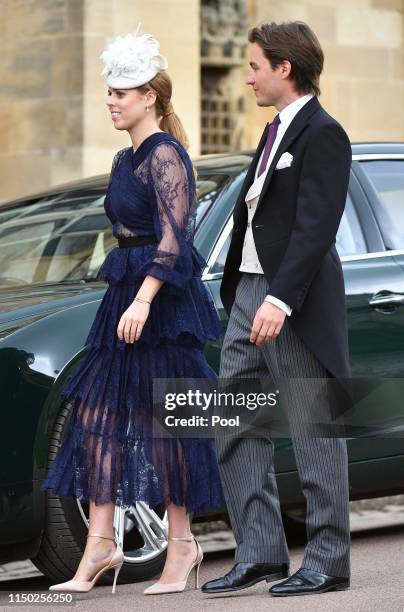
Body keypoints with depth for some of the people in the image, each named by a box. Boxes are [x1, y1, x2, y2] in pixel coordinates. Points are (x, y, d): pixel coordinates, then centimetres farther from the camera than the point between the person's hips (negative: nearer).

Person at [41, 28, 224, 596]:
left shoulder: (165, 155, -12)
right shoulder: (127, 159, 16)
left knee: (161, 418, -4)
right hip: (128, 294, 9)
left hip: (163, 299, -9)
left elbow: (174, 236, -20)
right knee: (98, 411, 3)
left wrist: (143, 300, -27)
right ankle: (101, 544, 5)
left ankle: (181, 542, 7)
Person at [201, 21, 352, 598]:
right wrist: (241, 295, 17)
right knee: (236, 432, 8)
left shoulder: (323, 133, -11)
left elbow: (315, 227, -20)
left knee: (315, 437, -1)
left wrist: (281, 300, -27)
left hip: (296, 305, -9)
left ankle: (327, 562, 8)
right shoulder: (275, 132, 18)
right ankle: (260, 553, 15)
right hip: (249, 294, 10)